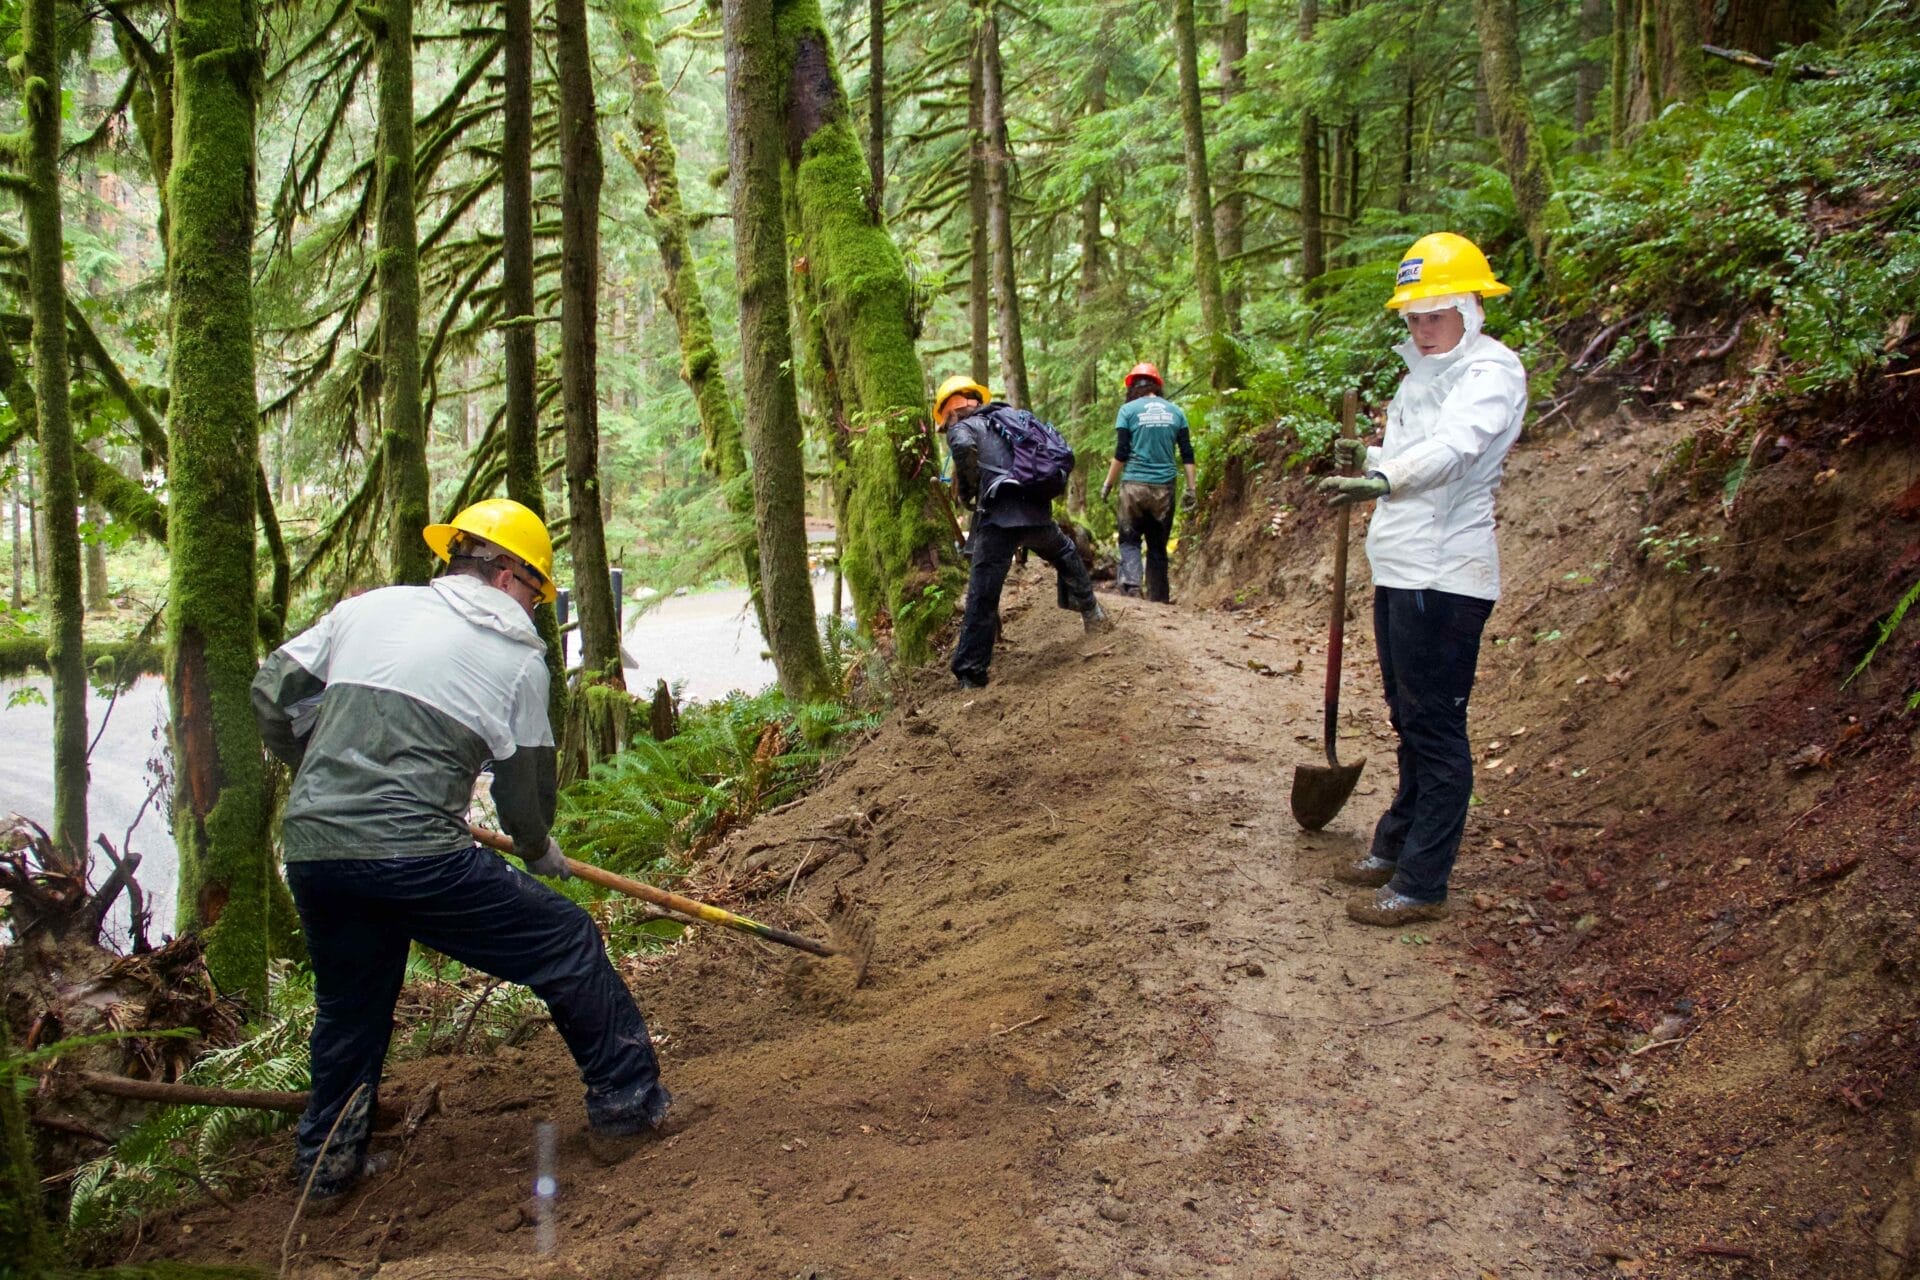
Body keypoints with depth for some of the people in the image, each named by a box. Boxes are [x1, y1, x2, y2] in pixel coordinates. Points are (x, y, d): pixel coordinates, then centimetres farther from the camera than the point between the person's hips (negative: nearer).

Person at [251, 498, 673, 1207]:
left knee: (348, 1007, 26)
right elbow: (524, 781, 7)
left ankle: (325, 1165, 37)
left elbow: (270, 695, 17)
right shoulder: (518, 656, 3)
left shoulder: (366, 608, 14)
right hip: (414, 852, -5)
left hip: (310, 849, 6)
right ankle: (626, 1106, 15)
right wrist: (540, 850, 27)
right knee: (567, 944, 9)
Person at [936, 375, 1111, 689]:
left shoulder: (961, 427, 8)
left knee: (982, 598, -2)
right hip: (1037, 510, 5)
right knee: (1065, 554, 36)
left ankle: (970, 675, -3)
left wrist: (966, 493, -3)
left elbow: (964, 448, -16)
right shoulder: (1008, 416, 25)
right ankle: (1092, 614, 42)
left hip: (999, 517, -5)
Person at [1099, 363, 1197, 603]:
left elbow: (1121, 454, -6)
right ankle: (1158, 598, 10)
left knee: (1129, 540, 7)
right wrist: (1191, 488, 10)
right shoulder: (1175, 411, 8)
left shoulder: (1128, 410, -2)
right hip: (1164, 487, 3)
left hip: (1135, 484, -3)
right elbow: (1187, 454, 5)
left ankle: (1130, 584, -15)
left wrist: (1107, 485, 3)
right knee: (1158, 545, 11)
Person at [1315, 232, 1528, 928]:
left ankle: (1422, 884, 2)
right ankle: (1395, 848, 33)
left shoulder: (1492, 371, -11)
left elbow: (1453, 448, -31)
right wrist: (1365, 460, 7)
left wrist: (1384, 478, -47)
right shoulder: (1419, 373, 18)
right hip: (1399, 572, 10)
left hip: (1445, 577, -10)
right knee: (1410, 721, 20)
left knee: (1436, 729, -5)